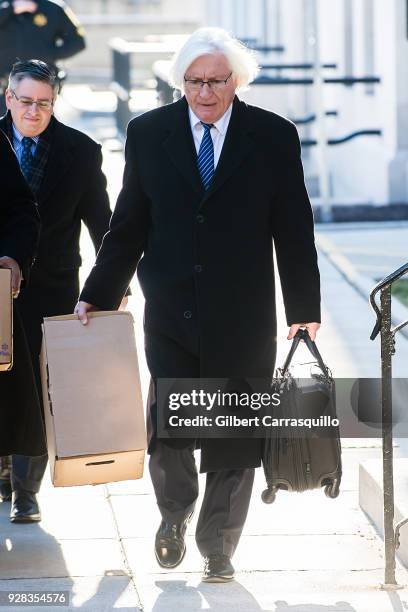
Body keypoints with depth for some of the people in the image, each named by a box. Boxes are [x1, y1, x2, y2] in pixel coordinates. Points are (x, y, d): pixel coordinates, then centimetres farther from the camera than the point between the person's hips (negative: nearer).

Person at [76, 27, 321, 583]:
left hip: (243, 319, 0)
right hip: (170, 313, 1)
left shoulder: (274, 137, -1)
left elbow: (294, 230, 2)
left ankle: (217, 547, 21)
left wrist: (304, 309, 2)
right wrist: (97, 296, 6)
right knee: (167, 431, -4)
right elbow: (128, 226, 9)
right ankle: (174, 515, 27)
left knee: (233, 437, 5)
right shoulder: (149, 134, 3)